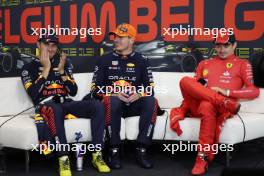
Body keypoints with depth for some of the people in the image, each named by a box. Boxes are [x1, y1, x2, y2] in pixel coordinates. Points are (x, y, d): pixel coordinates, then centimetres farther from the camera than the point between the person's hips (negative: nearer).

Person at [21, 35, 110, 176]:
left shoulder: (65, 63, 17)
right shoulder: (29, 68, 7)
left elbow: (73, 91, 9)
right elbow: (34, 95, -10)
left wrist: (61, 70, -3)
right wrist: (46, 69, -8)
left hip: (67, 104, 4)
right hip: (45, 106, -4)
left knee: (97, 105, -21)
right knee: (55, 109, -41)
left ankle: (97, 155, -20)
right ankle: (63, 159, -37)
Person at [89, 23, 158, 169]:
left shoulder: (141, 60, 12)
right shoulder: (105, 60, 10)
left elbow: (150, 88, 8)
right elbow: (95, 90, 4)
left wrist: (139, 95, -16)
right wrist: (114, 94, -15)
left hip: (133, 105, 1)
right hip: (113, 104, -1)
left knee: (152, 102, -30)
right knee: (112, 100, -37)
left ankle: (141, 151, -27)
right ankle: (114, 151, -30)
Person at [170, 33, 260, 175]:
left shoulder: (242, 64, 16)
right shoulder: (204, 64, 27)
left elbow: (254, 91, 4)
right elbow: (191, 87, 20)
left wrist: (227, 92, -7)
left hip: (221, 108, -3)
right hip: (197, 105, 3)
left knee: (206, 106, -41)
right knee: (185, 81, -25)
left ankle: (203, 158, -36)